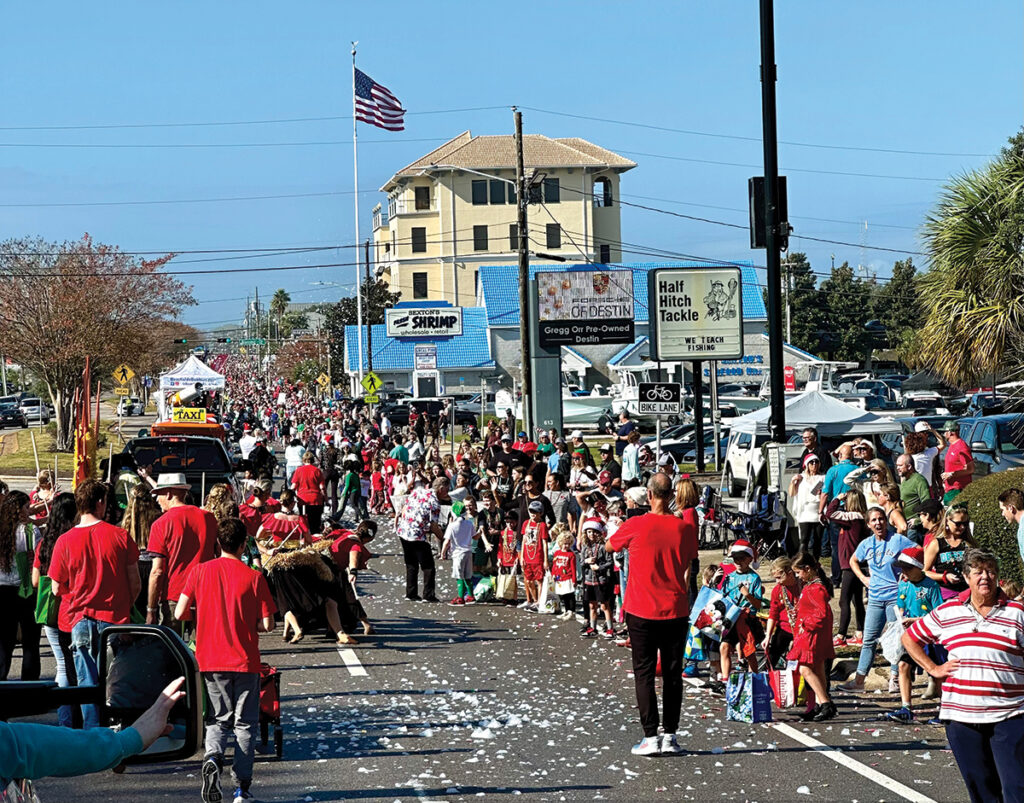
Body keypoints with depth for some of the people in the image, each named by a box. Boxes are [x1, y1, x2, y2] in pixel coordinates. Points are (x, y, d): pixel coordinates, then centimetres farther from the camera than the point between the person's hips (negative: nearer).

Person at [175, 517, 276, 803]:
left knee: (217, 721, 13)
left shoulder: (200, 571, -3)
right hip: (245, 661, -1)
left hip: (211, 660, 1)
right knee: (244, 725, 9)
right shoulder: (254, 577, -7)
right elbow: (267, 624, -7)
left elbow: (179, 613, -3)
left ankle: (213, 758, -17)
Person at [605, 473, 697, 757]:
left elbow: (609, 547, 9)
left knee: (644, 674, 3)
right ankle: (670, 736, 9)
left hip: (641, 612, -2)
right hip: (676, 611, 2)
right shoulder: (685, 528, -4)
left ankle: (650, 737, -1)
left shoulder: (635, 526, -9)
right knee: (673, 674, 8)